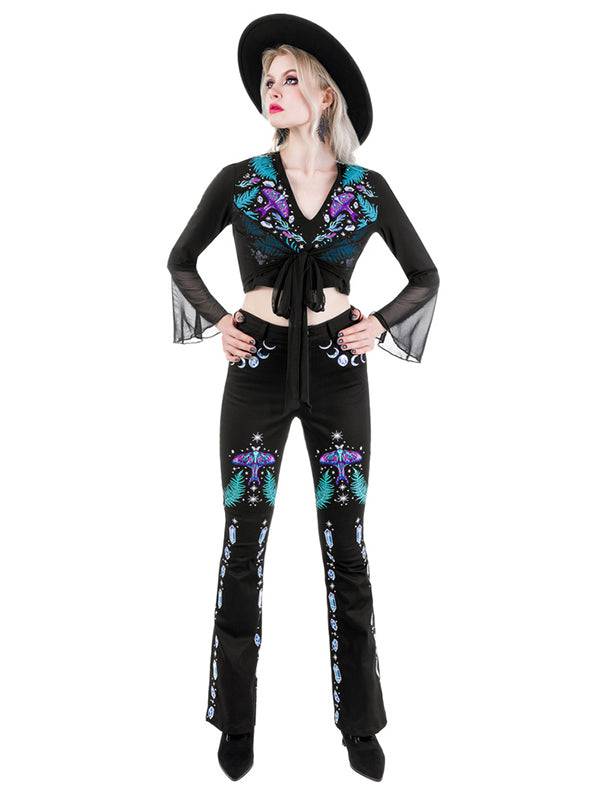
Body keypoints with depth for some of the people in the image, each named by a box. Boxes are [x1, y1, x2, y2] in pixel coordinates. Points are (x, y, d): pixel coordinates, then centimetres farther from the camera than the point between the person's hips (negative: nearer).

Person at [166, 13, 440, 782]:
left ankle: (360, 722, 22)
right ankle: (236, 723, 22)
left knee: (345, 547, 5)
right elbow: (180, 261, 14)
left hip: (336, 371, 1)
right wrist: (215, 320, 0)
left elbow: (426, 276, 12)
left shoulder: (367, 187, 2)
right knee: (243, 545, 3)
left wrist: (381, 324, -3)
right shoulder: (238, 180, 1)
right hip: (258, 370, 0)